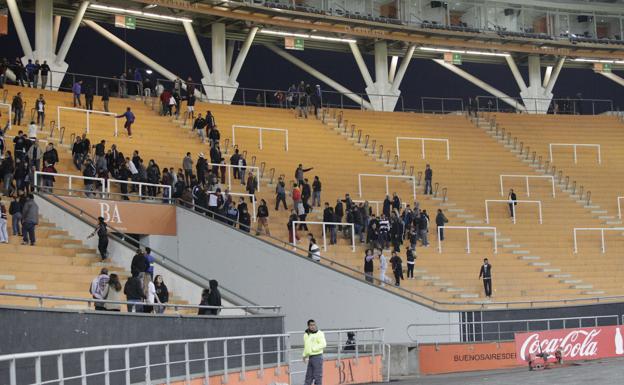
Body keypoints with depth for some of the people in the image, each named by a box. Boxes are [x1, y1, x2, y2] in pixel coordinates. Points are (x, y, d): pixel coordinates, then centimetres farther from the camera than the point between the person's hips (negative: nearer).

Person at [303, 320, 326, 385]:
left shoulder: (319, 334, -8)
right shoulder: (306, 335, 14)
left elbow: (323, 344, -17)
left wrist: (313, 348, -17)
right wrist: (304, 355, 15)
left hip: (317, 357, -7)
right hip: (310, 357, 7)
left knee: (318, 376, -3)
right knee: (308, 376, 12)